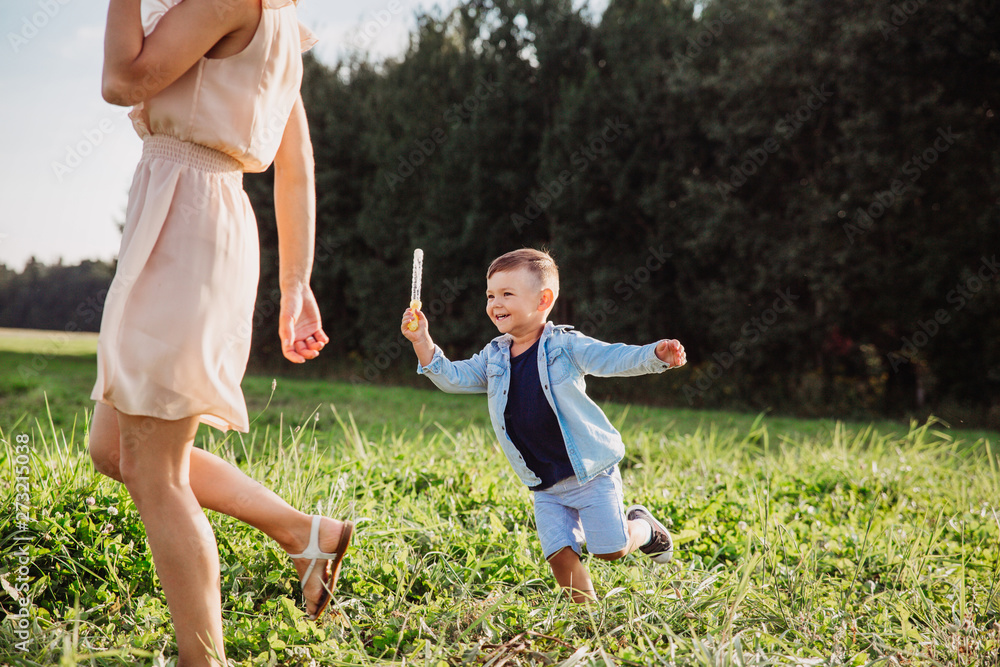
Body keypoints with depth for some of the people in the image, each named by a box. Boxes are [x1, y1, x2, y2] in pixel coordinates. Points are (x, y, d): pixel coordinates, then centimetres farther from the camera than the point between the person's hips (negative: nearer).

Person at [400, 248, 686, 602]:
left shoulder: (565, 346, -9)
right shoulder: (493, 358, 6)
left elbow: (613, 358, -18)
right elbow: (452, 378, 4)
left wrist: (656, 355, -36)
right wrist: (423, 341, -10)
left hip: (591, 471, -4)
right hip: (545, 485, 4)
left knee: (610, 549, -4)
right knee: (560, 554, -4)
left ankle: (644, 528, 28)